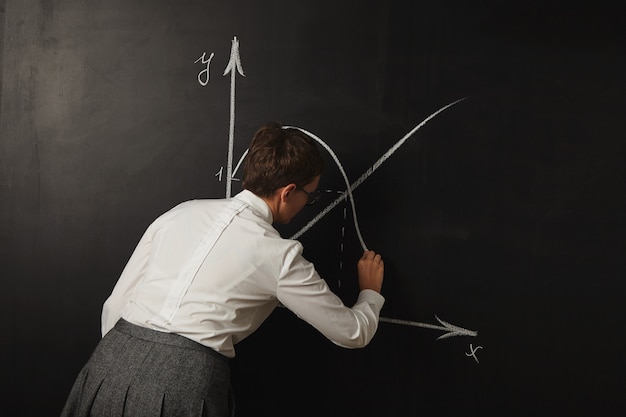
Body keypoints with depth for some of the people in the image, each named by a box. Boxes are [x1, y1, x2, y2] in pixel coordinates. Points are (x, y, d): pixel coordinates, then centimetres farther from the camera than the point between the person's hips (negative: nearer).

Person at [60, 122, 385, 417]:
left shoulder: (180, 213, 10)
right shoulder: (279, 254, -1)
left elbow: (114, 306, 13)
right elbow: (352, 333, 9)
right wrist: (371, 292, 29)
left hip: (110, 364, 5)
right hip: (187, 380, -4)